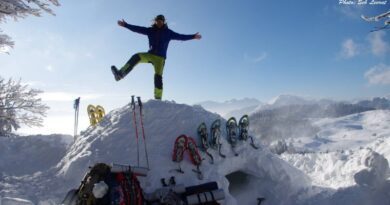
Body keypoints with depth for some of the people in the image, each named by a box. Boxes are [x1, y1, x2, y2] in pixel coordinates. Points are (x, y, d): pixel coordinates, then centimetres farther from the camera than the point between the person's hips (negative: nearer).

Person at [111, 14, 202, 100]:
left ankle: (158, 98, -8)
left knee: (158, 77, -12)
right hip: (150, 54, 2)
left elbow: (180, 36, 0)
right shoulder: (151, 30, 8)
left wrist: (193, 36, -7)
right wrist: (125, 25, 2)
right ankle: (120, 74, -29)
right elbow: (137, 29, 7)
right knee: (136, 57, -22)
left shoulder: (168, 32, 4)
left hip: (160, 57, -2)